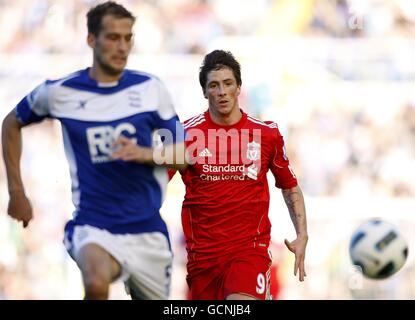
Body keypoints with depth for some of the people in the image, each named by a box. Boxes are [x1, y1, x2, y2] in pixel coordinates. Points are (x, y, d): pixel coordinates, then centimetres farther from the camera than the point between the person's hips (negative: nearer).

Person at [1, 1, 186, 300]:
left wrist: (144, 153, -16)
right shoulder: (59, 92, -1)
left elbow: (183, 154, 5)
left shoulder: (150, 88, 2)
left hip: (148, 229, 3)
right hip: (93, 226, -3)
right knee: (97, 282, -35)